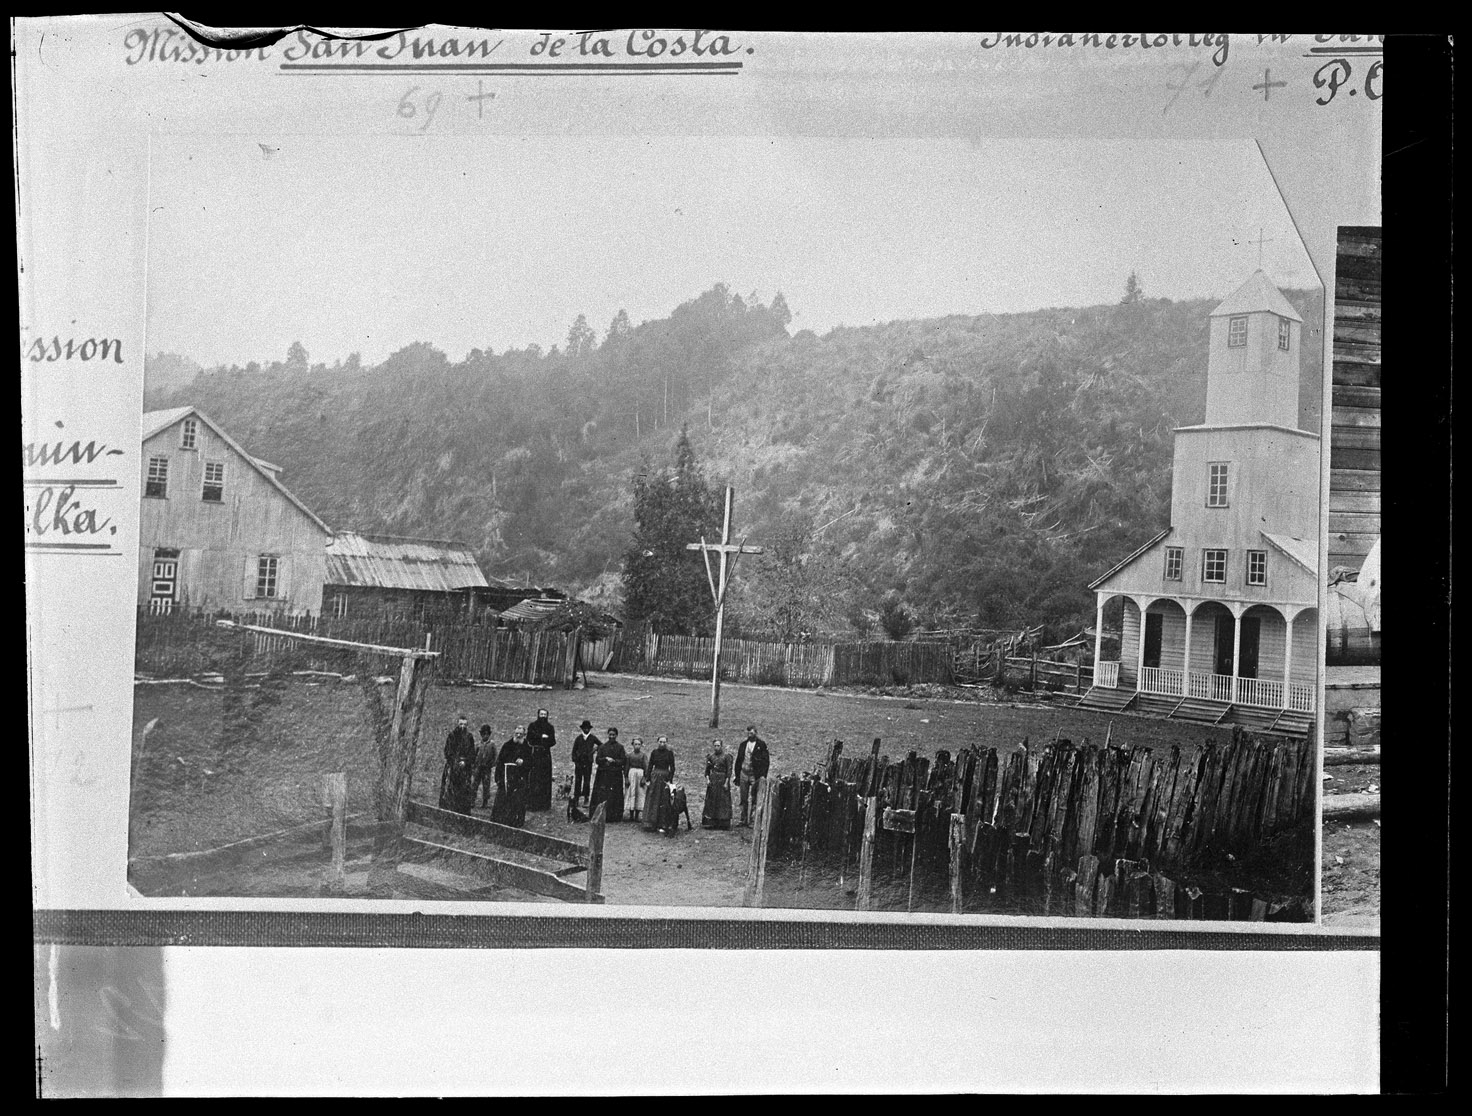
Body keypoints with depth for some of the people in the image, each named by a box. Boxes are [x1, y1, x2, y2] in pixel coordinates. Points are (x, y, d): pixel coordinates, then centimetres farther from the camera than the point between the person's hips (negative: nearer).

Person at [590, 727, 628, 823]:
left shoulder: (620, 747, 6)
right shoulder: (602, 747, 9)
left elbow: (623, 761, 0)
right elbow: (597, 760, 3)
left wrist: (613, 761, -13)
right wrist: (606, 759, -12)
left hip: (616, 775, -1)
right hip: (603, 775, 1)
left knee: (614, 796, -3)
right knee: (602, 796, -4)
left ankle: (613, 815, 0)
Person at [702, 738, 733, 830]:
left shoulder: (726, 756, -3)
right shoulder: (711, 757, 9)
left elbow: (729, 770, -6)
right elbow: (707, 770, 12)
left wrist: (726, 782, -12)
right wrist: (707, 779, -4)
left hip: (722, 780, -4)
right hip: (712, 781, 4)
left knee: (723, 801, -3)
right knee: (711, 801, 3)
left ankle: (723, 824, 1)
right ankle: (710, 823, 8)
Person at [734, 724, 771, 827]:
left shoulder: (761, 744, -3)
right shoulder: (743, 744, 10)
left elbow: (766, 761, -5)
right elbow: (738, 760, 14)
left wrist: (763, 775, -12)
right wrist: (737, 775, 10)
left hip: (755, 775, -4)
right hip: (743, 773, 4)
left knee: (752, 799, -6)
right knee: (743, 799, 7)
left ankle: (750, 821, -5)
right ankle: (743, 820, 14)